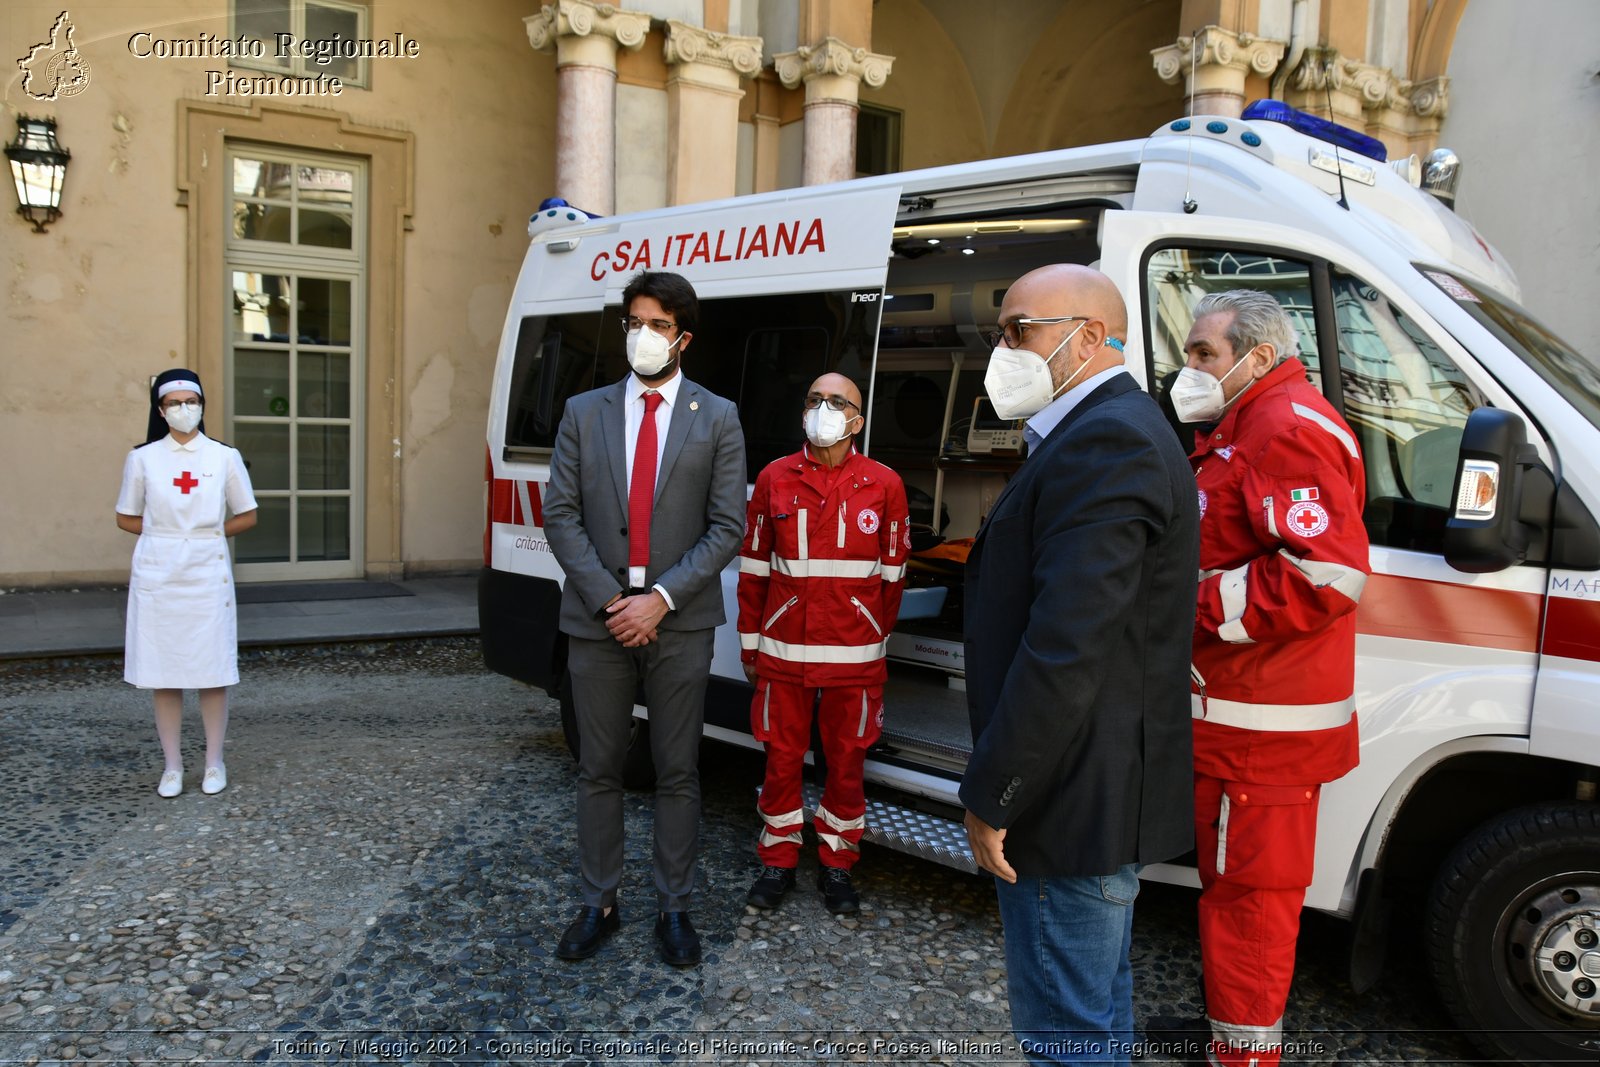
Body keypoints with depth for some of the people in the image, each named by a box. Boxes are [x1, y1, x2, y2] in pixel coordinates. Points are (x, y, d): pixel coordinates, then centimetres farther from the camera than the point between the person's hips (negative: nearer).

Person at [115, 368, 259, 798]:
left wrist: (207, 533, 1)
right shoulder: (143, 458, 3)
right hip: (158, 574, 1)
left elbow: (247, 516, 8)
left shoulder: (225, 457, 2)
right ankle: (172, 766, 15)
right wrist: (168, 535, 0)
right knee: (163, 674, 4)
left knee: (213, 672, 1)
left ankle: (214, 762, 15)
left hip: (208, 573, 0)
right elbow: (126, 518, 11)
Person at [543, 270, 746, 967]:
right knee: (599, 770, 10)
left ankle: (674, 908, 20)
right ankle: (599, 903, 23)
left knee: (677, 773, 7)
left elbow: (726, 527, -3)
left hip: (679, 622, -1)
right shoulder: (584, 413, 7)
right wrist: (609, 600, -10)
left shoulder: (717, 418, 3)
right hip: (597, 619, 2)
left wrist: (661, 598, -13)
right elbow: (561, 516, 1)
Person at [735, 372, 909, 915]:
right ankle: (778, 860, 26)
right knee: (782, 757, 9)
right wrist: (750, 642, 6)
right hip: (783, 651, 1)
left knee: (846, 761, 10)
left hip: (855, 656, 0)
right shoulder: (774, 478, 2)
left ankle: (837, 863, 26)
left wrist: (877, 637, 10)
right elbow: (753, 566, 5)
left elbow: (892, 573, 6)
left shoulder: (884, 485, -1)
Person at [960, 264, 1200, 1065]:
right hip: (1103, 793, 11)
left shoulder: (1104, 441, -21)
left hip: (1072, 806, -11)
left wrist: (991, 797, -19)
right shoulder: (1113, 431, 14)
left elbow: (1064, 648, -27)